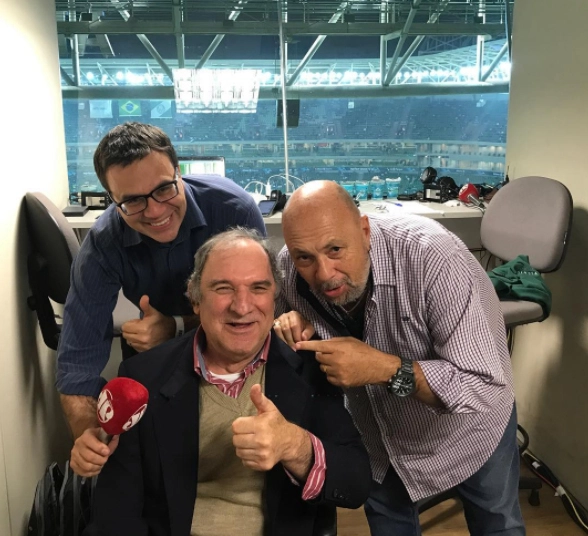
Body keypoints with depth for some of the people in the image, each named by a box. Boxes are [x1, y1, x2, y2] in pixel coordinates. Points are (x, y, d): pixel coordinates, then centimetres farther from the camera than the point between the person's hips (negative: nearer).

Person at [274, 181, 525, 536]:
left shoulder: (434, 259, -39)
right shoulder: (291, 267, -24)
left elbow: (488, 386, -37)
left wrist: (385, 368, -48)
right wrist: (293, 329, -28)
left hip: (468, 425, -3)